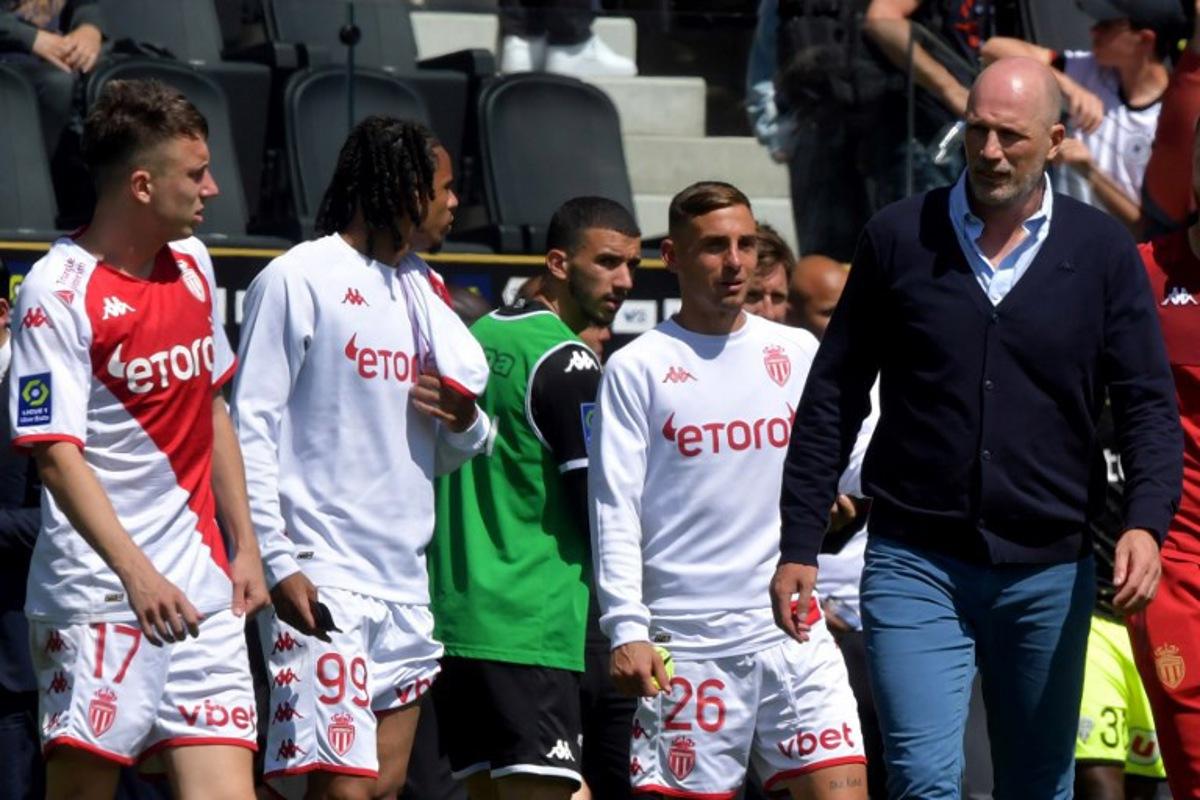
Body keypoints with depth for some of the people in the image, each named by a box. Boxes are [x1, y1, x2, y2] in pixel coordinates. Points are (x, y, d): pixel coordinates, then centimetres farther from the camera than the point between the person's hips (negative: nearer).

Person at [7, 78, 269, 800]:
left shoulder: (193, 262, 12)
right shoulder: (59, 292, -11)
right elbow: (58, 455, -16)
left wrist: (244, 547, 18)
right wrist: (138, 574, -25)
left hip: (201, 594, 6)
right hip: (97, 597, -6)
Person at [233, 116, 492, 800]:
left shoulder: (426, 292, 18)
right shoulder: (299, 278, -4)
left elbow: (454, 452, 23)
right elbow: (253, 427, -8)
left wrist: (465, 422, -2)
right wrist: (277, 562, -16)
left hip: (404, 583, 8)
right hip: (321, 579, -8)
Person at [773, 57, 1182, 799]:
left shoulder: (1101, 251, 3)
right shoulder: (900, 238, 2)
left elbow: (1148, 402, 2)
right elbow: (833, 398, 7)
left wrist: (1147, 522, -16)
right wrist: (799, 544, 4)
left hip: (1050, 571, 1)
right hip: (916, 565, -1)